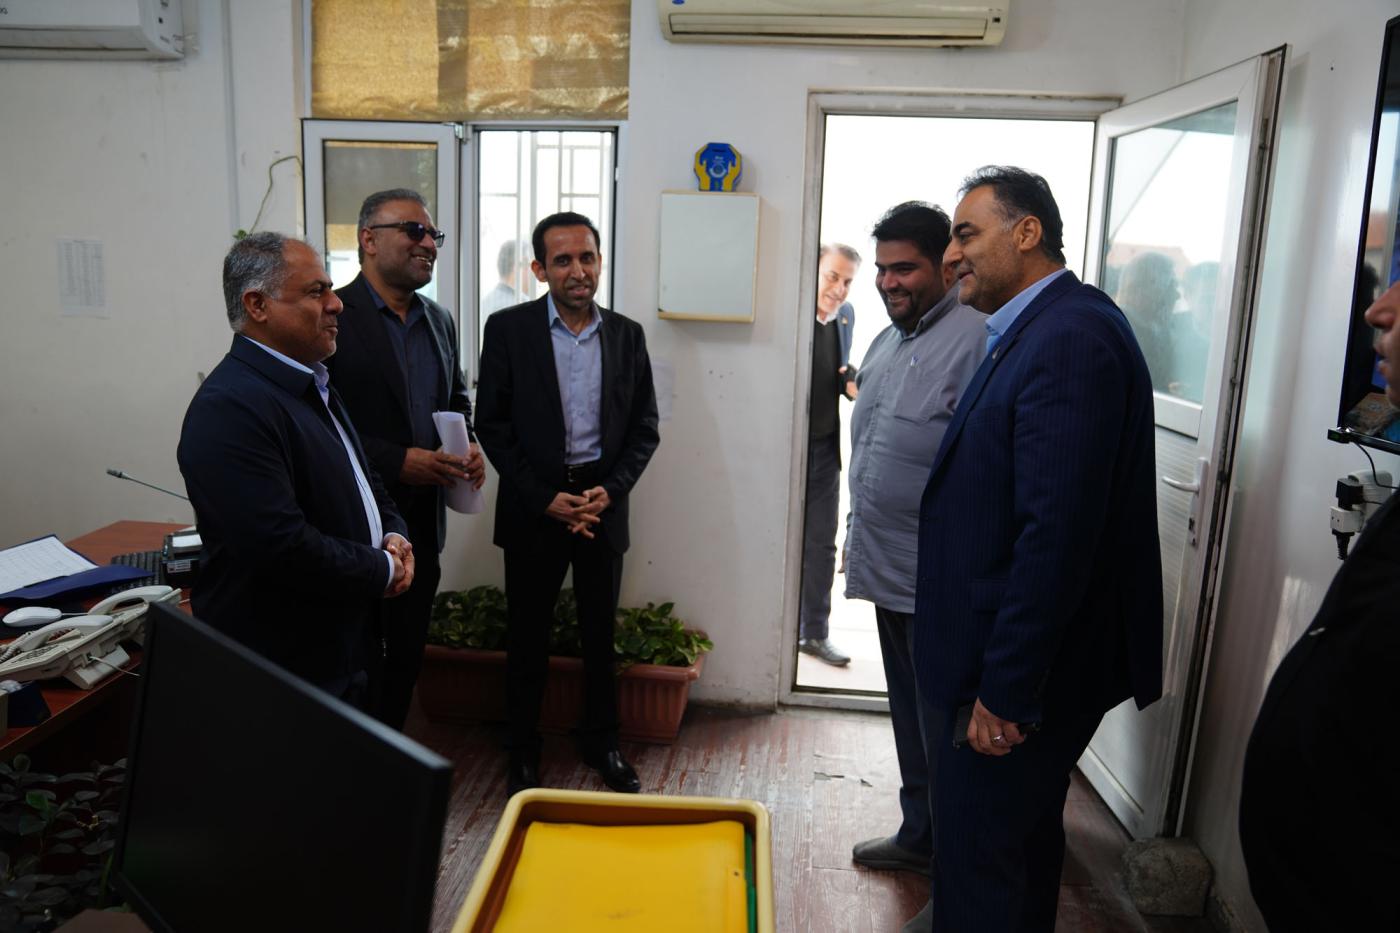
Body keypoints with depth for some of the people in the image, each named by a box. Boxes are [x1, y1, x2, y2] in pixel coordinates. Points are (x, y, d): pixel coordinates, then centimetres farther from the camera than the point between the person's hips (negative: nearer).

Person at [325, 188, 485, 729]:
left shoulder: (439, 320, 11)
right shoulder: (332, 316, -12)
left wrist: (468, 448, 2)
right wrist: (397, 461, -21)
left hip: (422, 521, 7)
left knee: (405, 659, 16)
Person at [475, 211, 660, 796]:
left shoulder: (626, 334, 4)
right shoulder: (508, 329, -4)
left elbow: (644, 427, 6)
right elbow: (492, 424, -5)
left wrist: (610, 490, -9)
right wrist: (545, 498, -12)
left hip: (604, 501, 2)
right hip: (533, 505, -2)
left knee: (600, 633, 13)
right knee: (527, 637, 8)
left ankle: (601, 743, 31)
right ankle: (522, 752, 26)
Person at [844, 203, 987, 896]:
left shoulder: (977, 339, -15)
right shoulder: (885, 343, 14)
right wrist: (859, 534, 22)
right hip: (889, 567, 9)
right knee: (910, 714, 19)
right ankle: (919, 837, 36)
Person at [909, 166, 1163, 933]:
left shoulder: (1070, 337, -21)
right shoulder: (1035, 330, 9)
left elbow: (1058, 534, -27)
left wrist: (1007, 689, -22)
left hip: (1020, 671, -10)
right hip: (1016, 659, 10)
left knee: (977, 862, 4)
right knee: (1024, 834, 25)